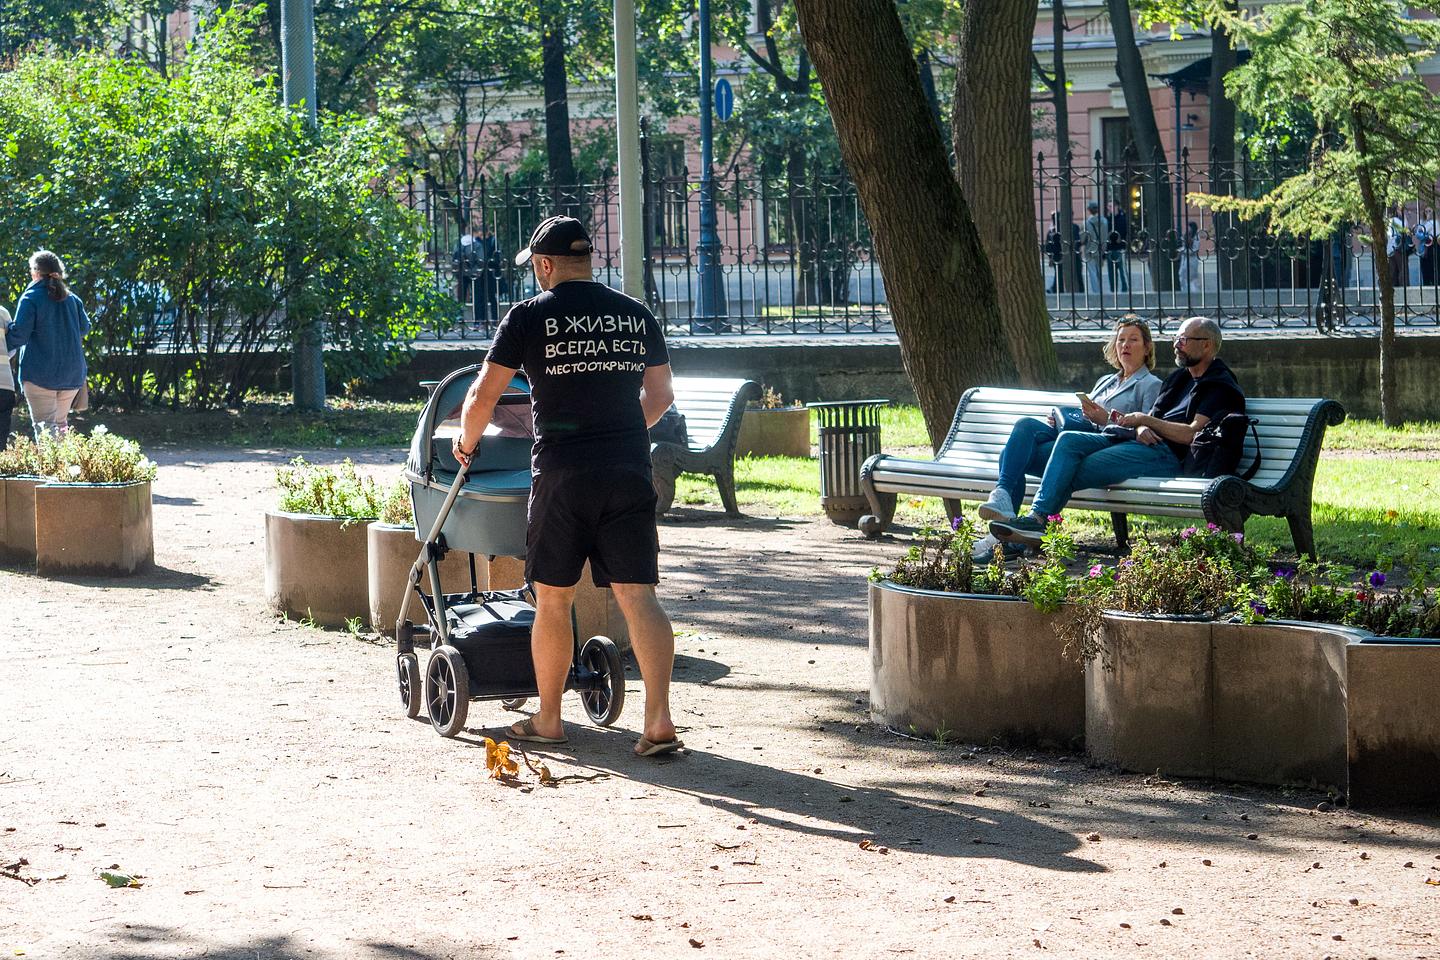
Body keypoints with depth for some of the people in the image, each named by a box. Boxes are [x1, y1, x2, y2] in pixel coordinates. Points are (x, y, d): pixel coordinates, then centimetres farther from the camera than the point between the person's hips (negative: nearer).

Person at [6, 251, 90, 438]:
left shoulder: (30, 298, -7)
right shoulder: (72, 299, 9)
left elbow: (18, 335, -12)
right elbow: (84, 328, 17)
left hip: (40, 373, -5)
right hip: (72, 373, 5)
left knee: (45, 428, -9)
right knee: (60, 424, 17)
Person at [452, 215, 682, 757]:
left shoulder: (529, 316, -2)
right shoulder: (636, 315, 11)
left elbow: (483, 394, 0)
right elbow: (661, 395, 20)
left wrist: (466, 443, 19)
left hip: (562, 473, -3)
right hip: (629, 470, 3)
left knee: (553, 599, 9)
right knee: (638, 595, -1)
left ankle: (548, 720, 19)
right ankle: (659, 721, -11)